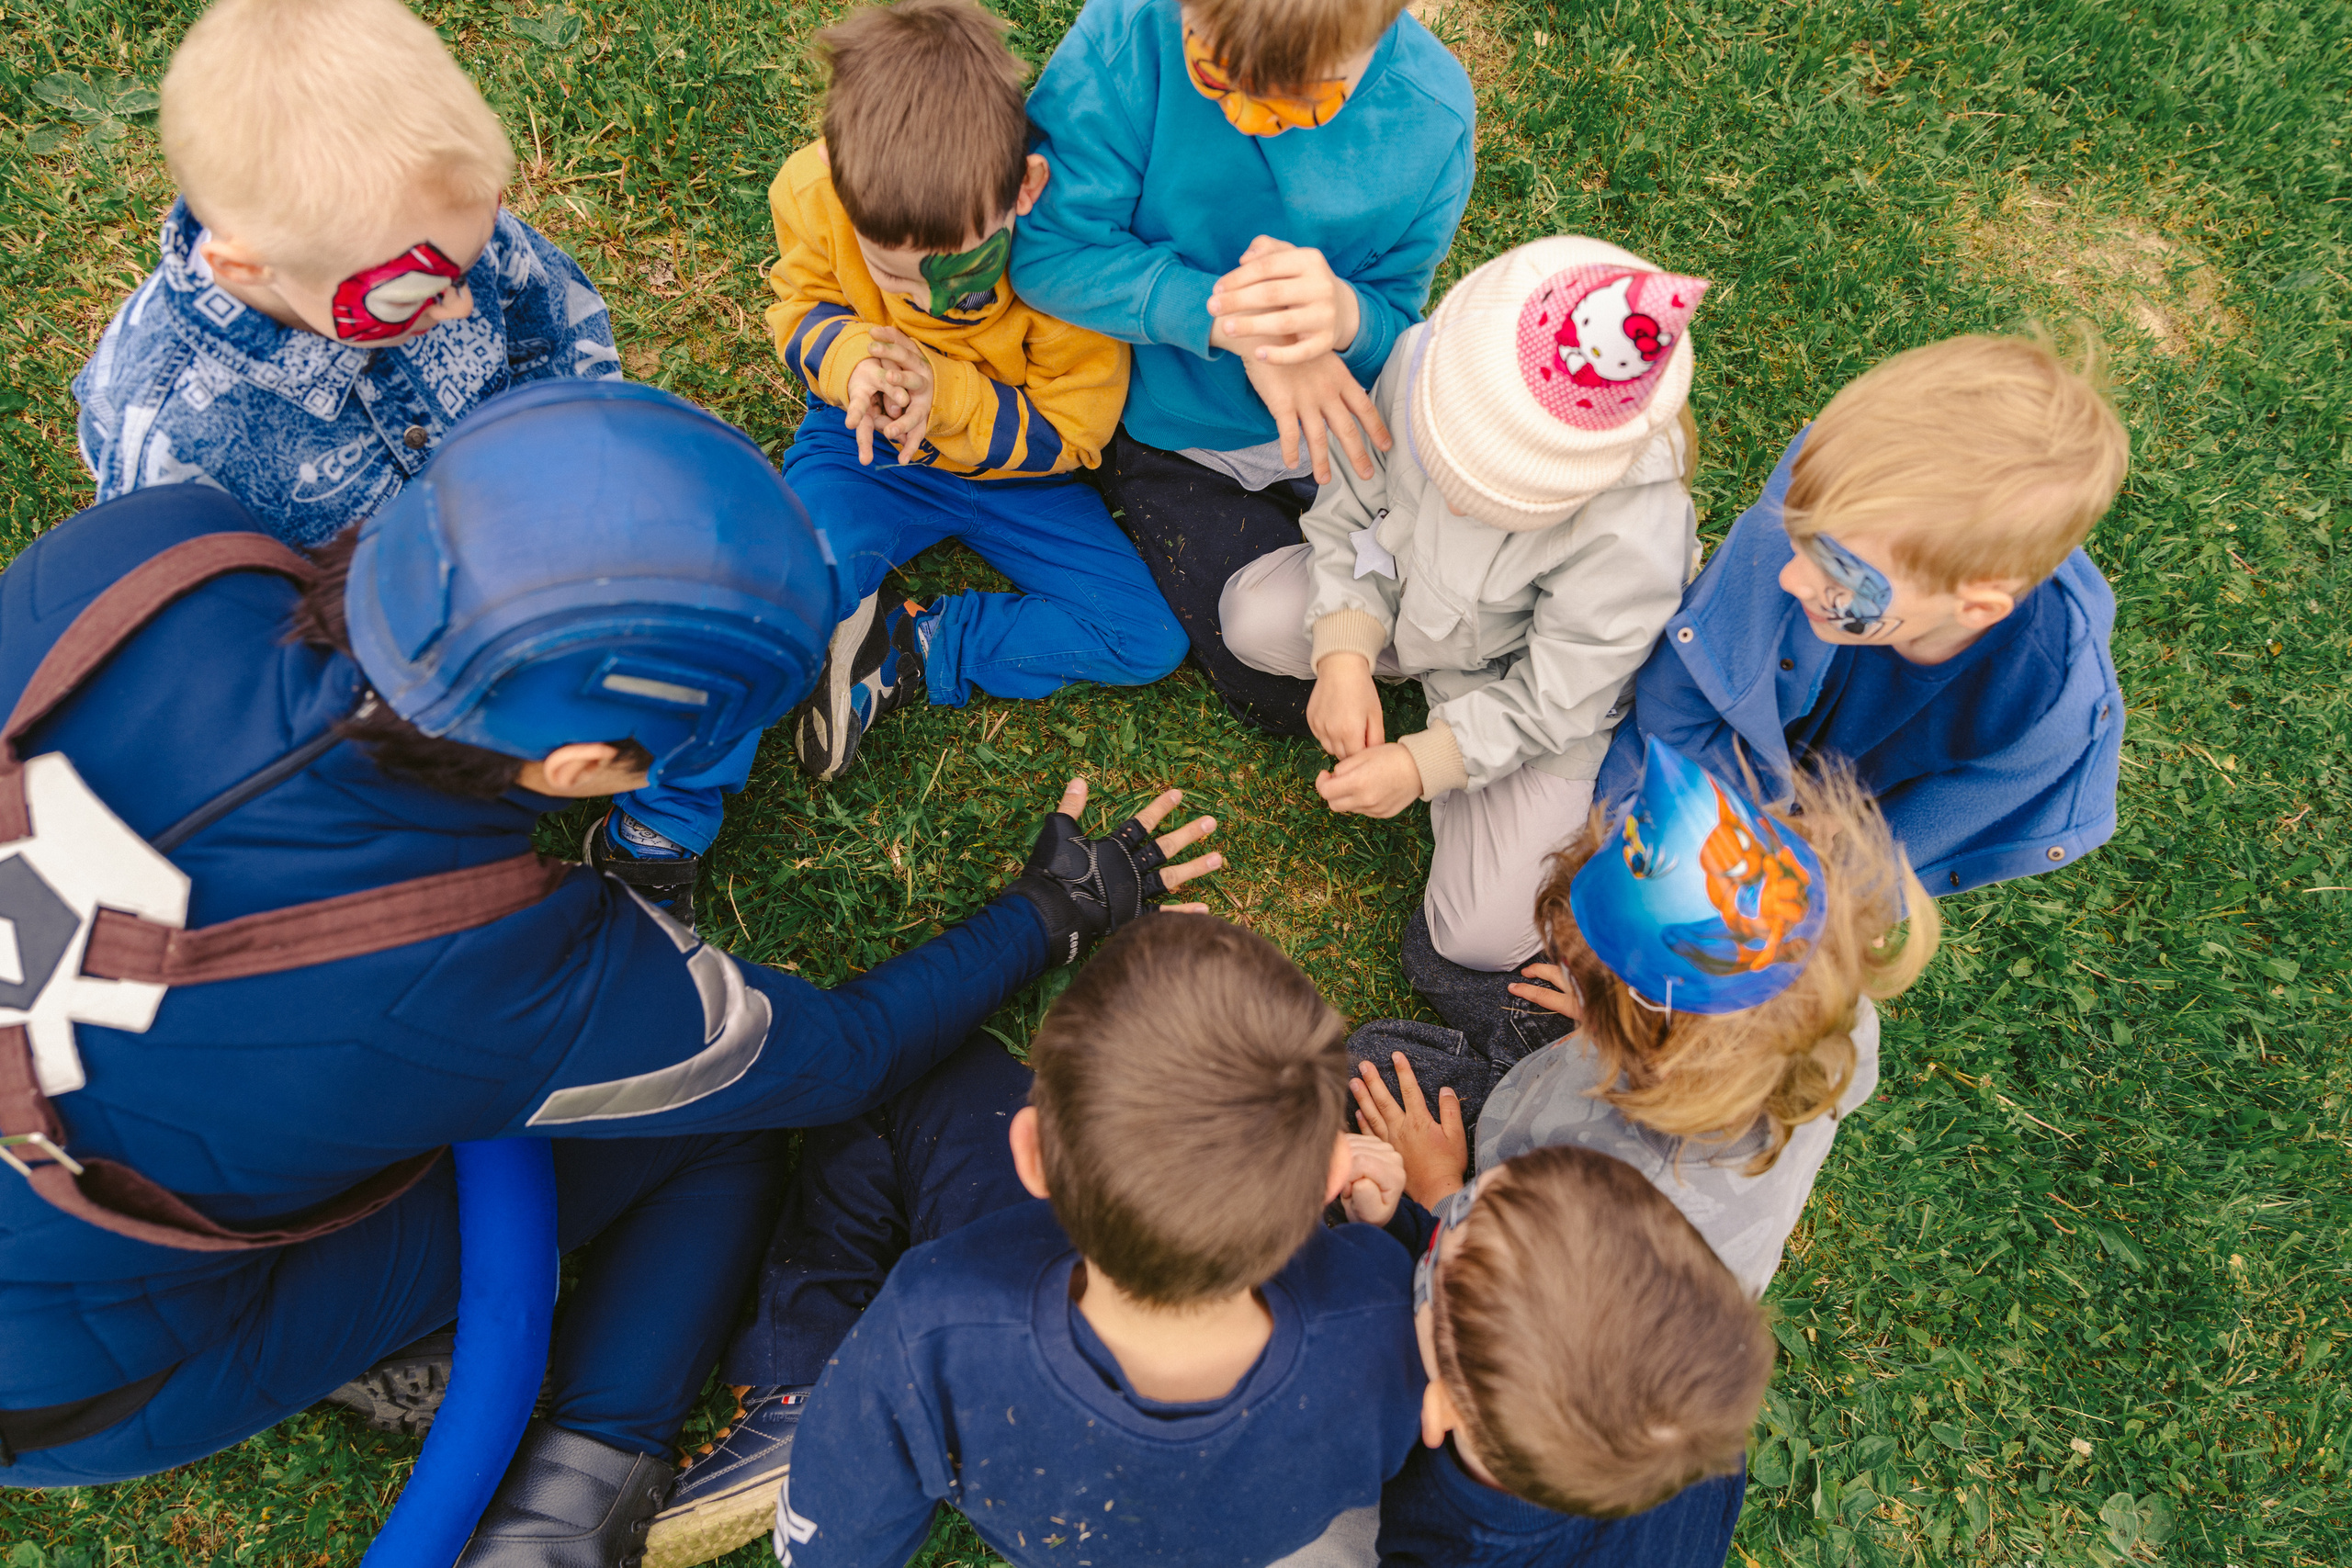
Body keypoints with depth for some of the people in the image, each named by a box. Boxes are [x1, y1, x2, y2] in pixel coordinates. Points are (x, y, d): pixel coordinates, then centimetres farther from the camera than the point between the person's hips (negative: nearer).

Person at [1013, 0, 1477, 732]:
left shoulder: (1431, 109, -20)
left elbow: (1396, 323, -12)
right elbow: (1047, 250, -24)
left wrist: (1346, 317, -38)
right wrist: (1227, 320, -34)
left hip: (1342, 419, 3)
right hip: (1167, 418, -2)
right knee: (1292, 696, -1)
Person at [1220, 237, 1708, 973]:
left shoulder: (1634, 533, -41)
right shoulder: (1425, 359, -29)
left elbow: (1551, 704, -26)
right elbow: (1351, 507, -12)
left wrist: (1424, 763, -28)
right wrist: (1344, 656, -23)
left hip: (1535, 712, -5)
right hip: (1407, 595, 6)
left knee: (1483, 939, -11)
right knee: (1253, 614, -12)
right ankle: (1429, 660, 8)